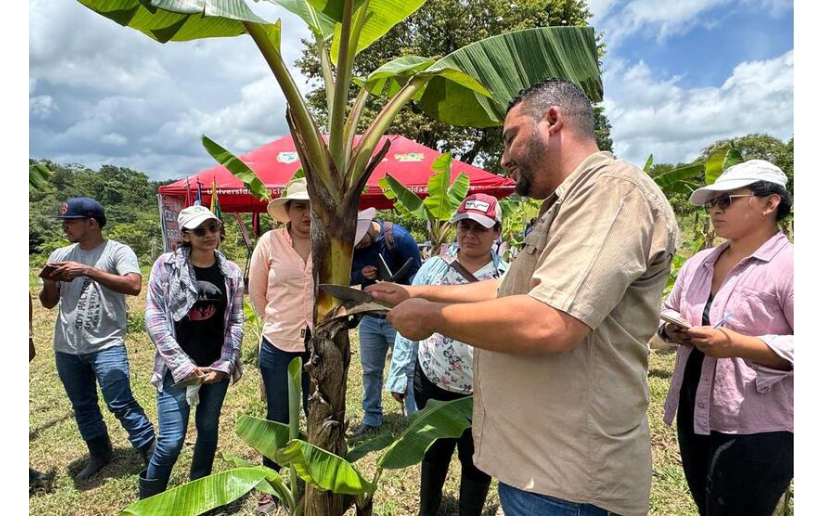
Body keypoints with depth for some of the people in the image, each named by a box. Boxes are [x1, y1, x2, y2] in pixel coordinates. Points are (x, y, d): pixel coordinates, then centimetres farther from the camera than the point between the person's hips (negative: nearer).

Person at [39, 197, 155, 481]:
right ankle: (99, 454, 36)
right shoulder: (60, 255, 9)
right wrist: (49, 282, -8)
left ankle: (151, 454, 7)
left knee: (121, 404, -7)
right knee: (82, 406, 18)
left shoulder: (117, 251, -8)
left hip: (106, 345, -6)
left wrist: (88, 271, -25)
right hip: (66, 348, 7)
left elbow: (133, 286, -25)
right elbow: (49, 302, 14)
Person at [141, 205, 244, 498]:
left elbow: (236, 320, 3)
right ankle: (148, 498, 24)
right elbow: (154, 318, -9)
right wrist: (183, 366, -12)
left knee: (208, 428, 15)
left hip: (216, 366, 3)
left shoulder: (231, 272, 1)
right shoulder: (166, 266, -7)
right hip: (178, 368, -3)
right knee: (171, 440, -3)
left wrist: (224, 364, -5)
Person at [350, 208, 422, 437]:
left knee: (409, 370, -1)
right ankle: (372, 419, 30)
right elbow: (347, 278, 8)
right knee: (370, 370, 14)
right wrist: (361, 274, -15)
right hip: (369, 317, 5)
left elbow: (416, 274, -12)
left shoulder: (398, 237, -17)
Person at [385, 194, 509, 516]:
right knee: (434, 451, 23)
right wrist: (399, 374, -1)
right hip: (432, 382, 2)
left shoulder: (508, 278, -8)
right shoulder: (434, 267, -4)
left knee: (477, 460, 17)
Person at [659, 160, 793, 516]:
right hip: (693, 417, 7)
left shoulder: (789, 266, -13)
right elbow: (668, 312, 16)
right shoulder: (698, 263, 8)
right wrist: (672, 330, -7)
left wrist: (737, 344, -28)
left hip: (756, 430, -6)